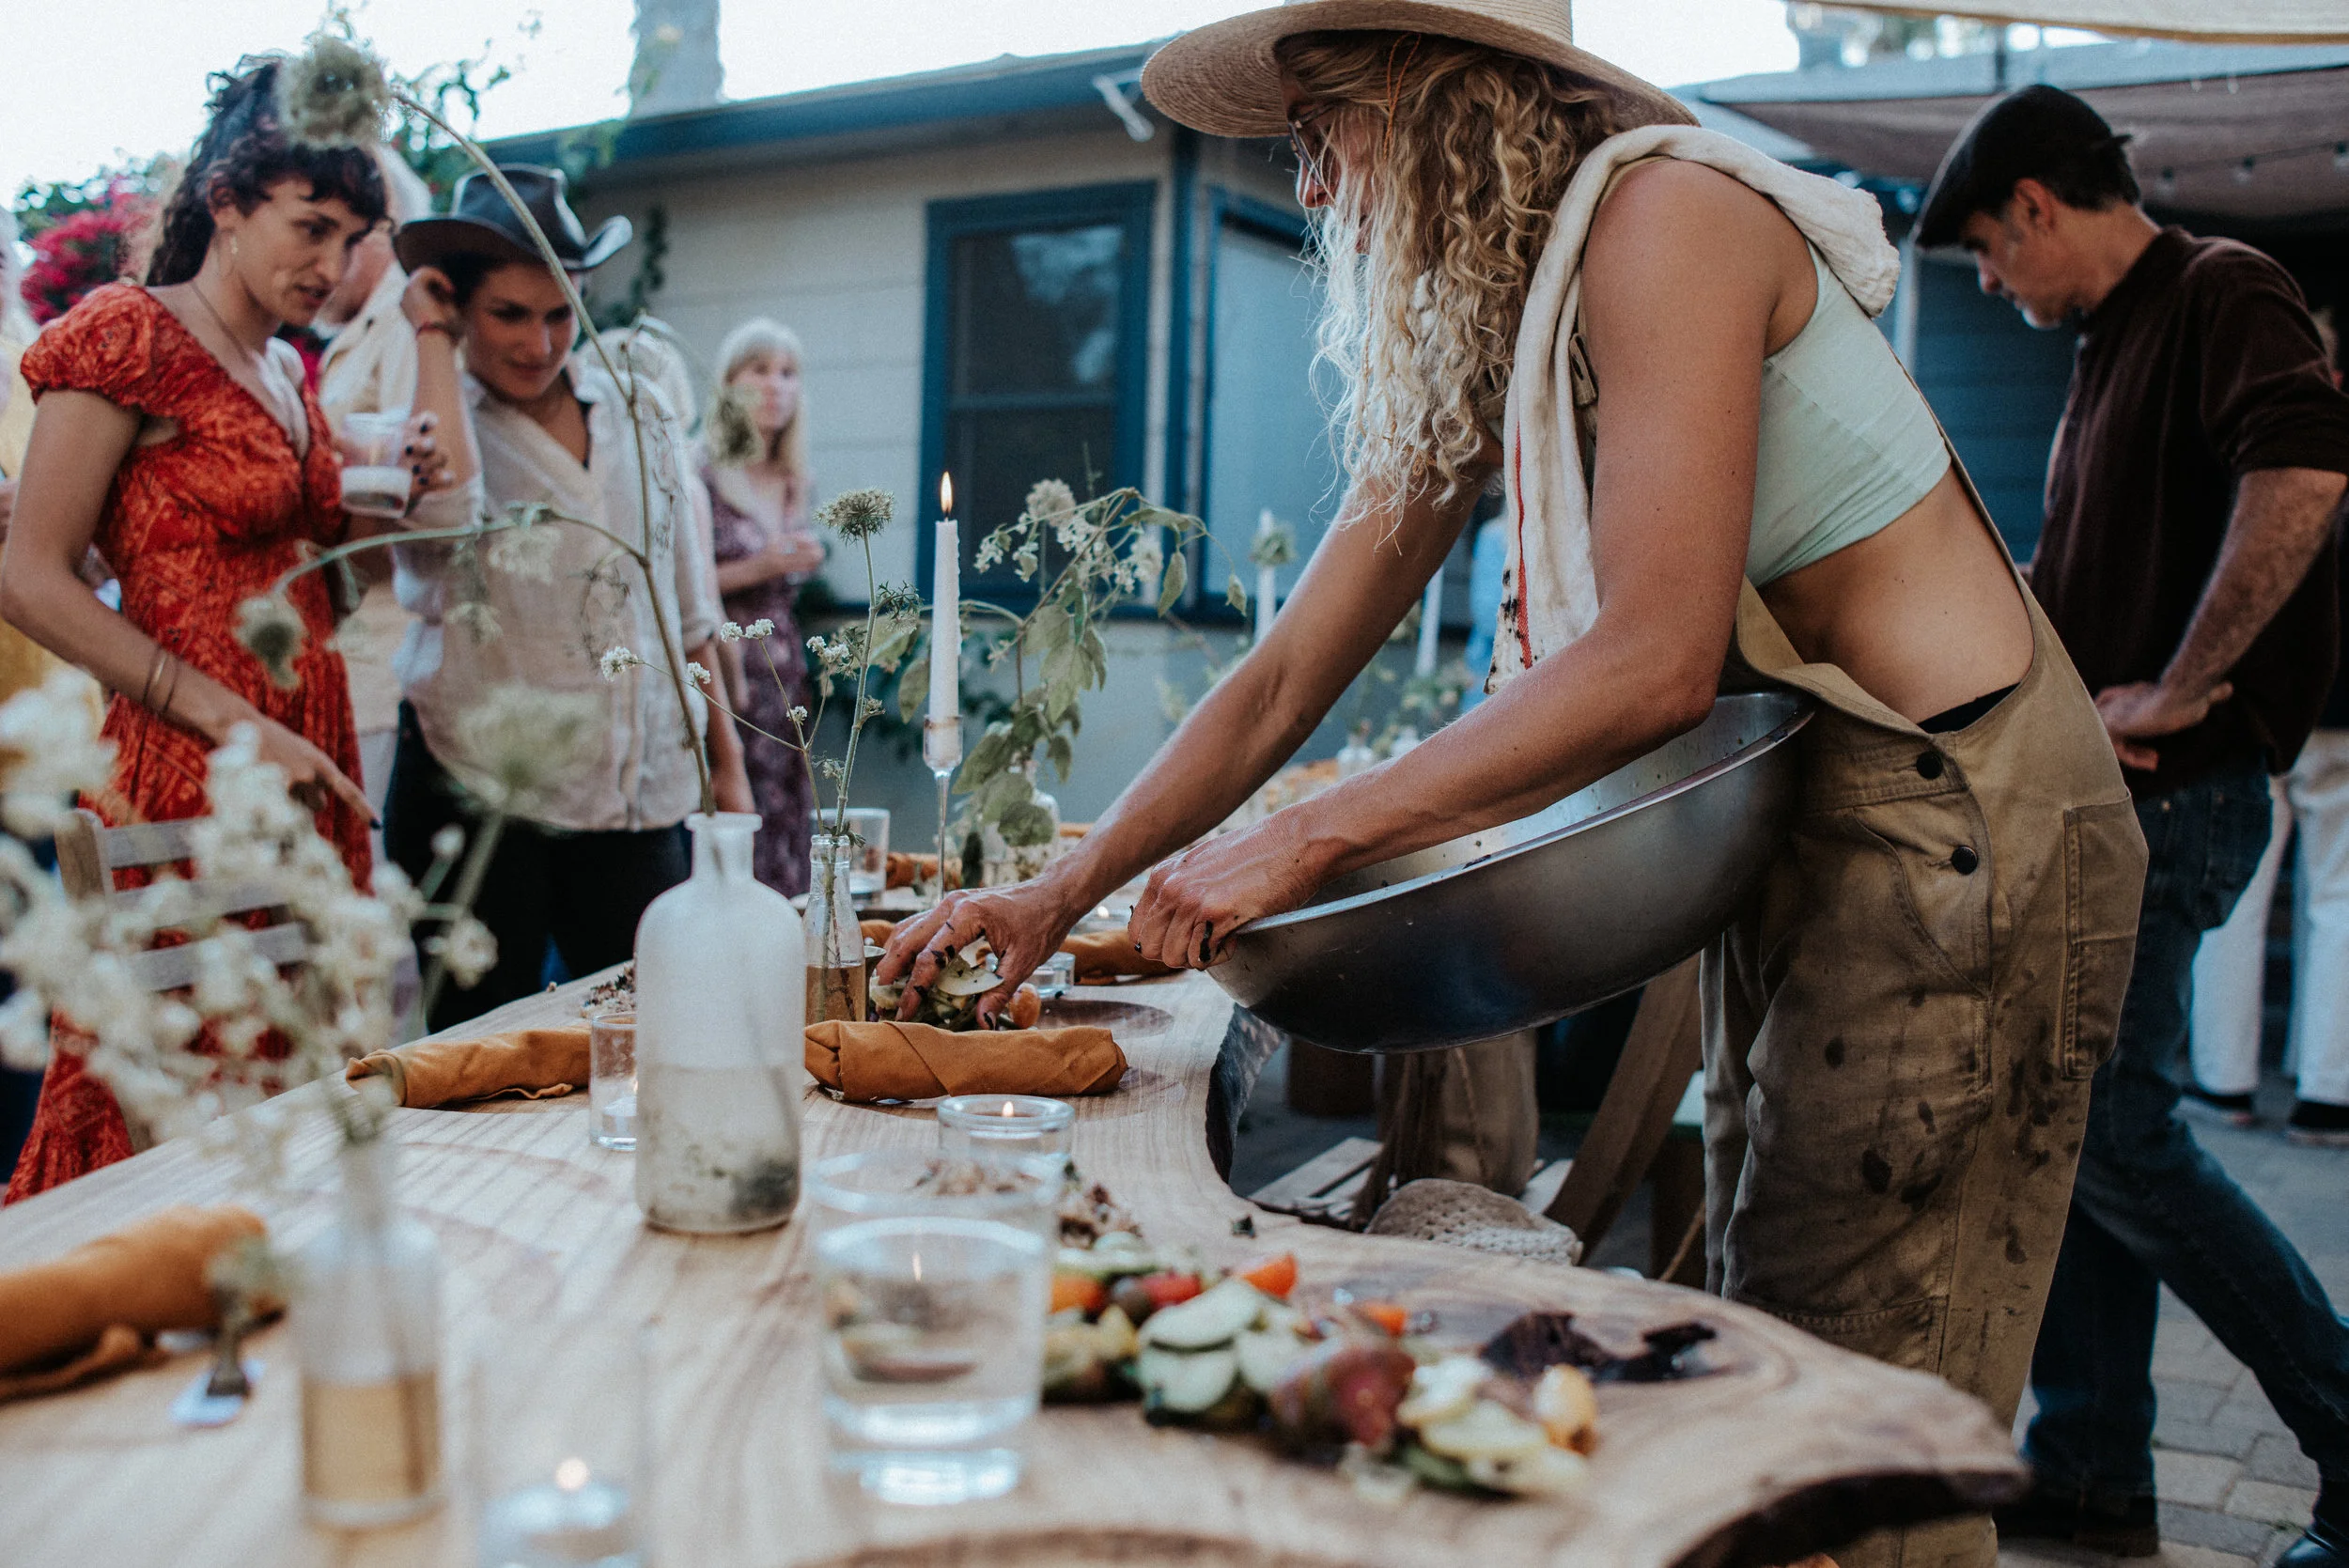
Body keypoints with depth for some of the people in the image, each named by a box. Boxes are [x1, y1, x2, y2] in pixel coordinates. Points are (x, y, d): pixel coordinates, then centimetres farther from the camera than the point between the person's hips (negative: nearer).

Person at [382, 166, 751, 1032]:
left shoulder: (639, 414, 11)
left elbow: (689, 607, 17)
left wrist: (726, 759, 16)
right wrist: (434, 346, -12)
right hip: (474, 790, -3)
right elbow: (445, 506, -26)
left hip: (635, 795, 3)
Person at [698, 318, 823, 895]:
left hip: (783, 677, 6)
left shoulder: (795, 486, 14)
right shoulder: (700, 477, -6)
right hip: (720, 675, -6)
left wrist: (806, 560, 6)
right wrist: (758, 567, -12)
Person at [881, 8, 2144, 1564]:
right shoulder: (1464, 357, 10)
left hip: (1955, 822, -9)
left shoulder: (1663, 214, -16)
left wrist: (1306, 840, -23)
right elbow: (1286, 678, 9)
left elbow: (1656, 662, -25)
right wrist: (1064, 892, 5)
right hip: (1799, 833, 9)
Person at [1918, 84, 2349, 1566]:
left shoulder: (2224, 292, -9)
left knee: (2119, 1134, -8)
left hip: (2172, 794, -10)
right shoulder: (2113, 349, 21)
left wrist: (2174, 692, -25)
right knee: (2073, 1120, 10)